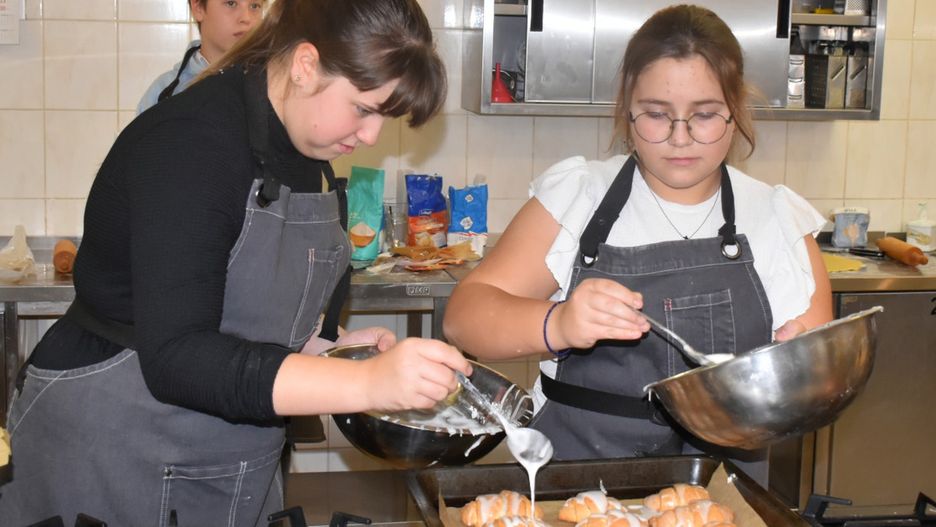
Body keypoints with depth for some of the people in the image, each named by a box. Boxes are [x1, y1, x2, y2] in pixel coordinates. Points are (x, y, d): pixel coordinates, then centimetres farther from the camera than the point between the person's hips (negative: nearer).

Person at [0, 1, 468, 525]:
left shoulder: (306, 154, 3)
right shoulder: (191, 140, -22)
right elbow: (176, 359, -30)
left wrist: (325, 350, -4)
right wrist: (365, 382, -37)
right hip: (113, 457, -7)